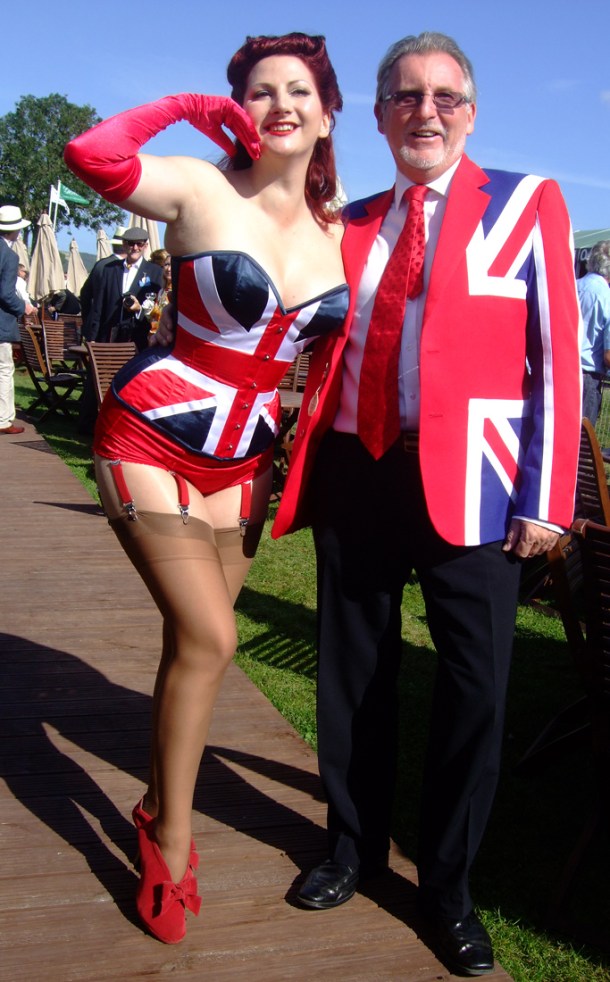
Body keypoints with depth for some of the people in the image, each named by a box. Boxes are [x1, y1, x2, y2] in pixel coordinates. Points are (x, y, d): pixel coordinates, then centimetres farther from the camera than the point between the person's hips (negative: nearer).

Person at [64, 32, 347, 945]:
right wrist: (186, 106, -11)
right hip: (152, 439, -5)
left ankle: (160, 807, 32)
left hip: (242, 458, 5)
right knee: (209, 638, -11)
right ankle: (173, 840, 9)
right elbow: (91, 155, -25)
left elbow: (331, 342, 16)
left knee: (197, 639, 11)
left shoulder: (335, 229, 7)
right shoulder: (202, 189, -9)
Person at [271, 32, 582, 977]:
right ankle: (354, 845, 36)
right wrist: (305, 461, 8)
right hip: (355, 470, 4)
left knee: (475, 684, 3)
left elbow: (557, 354, -3)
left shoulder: (526, 204, 2)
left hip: (465, 477, -3)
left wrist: (545, 498, -9)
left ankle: (448, 884, 24)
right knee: (352, 670, 14)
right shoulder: (352, 224, 13)